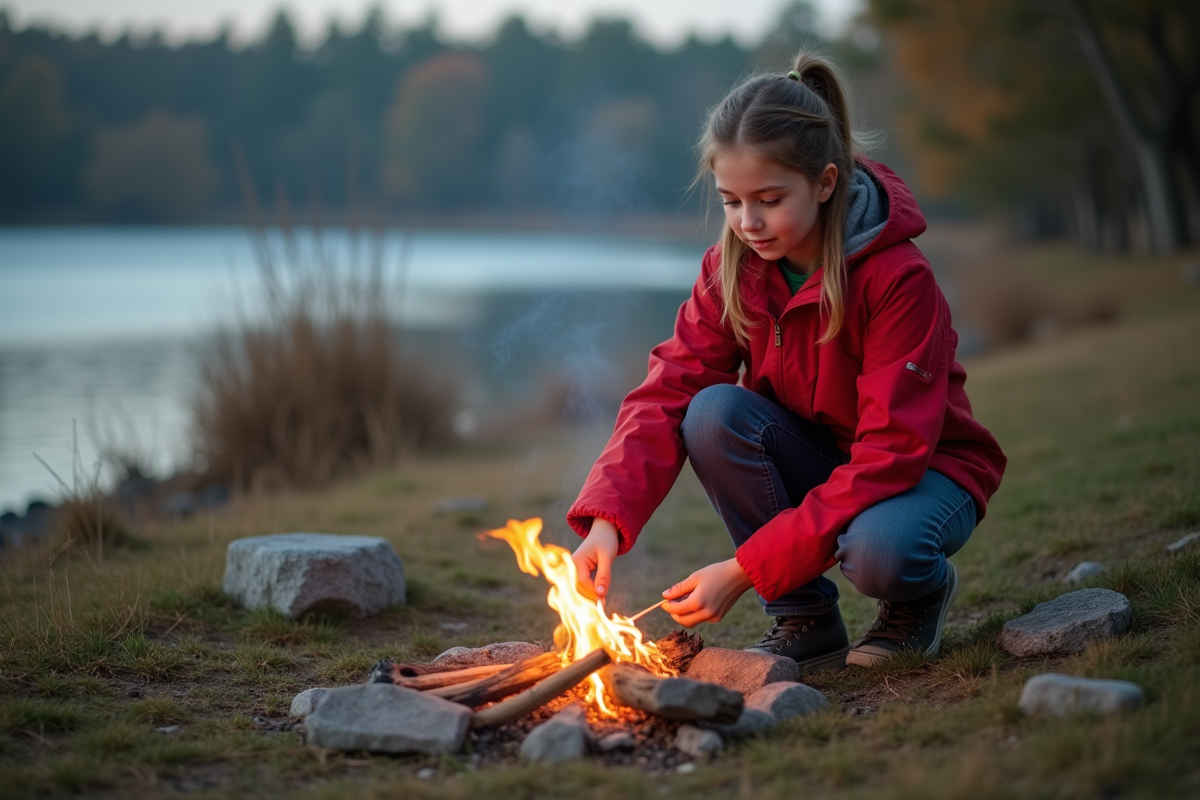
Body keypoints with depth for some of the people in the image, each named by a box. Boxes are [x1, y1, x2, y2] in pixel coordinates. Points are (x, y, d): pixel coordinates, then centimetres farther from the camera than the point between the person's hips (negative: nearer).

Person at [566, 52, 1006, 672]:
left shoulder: (898, 277, -26)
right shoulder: (731, 267, -10)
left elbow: (890, 452, -30)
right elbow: (668, 389, -15)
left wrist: (748, 567, -35)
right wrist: (607, 520, -34)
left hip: (925, 468, -5)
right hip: (817, 460, 5)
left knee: (877, 552, -39)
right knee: (713, 412, -26)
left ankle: (923, 588, 2)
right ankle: (806, 620, -8)